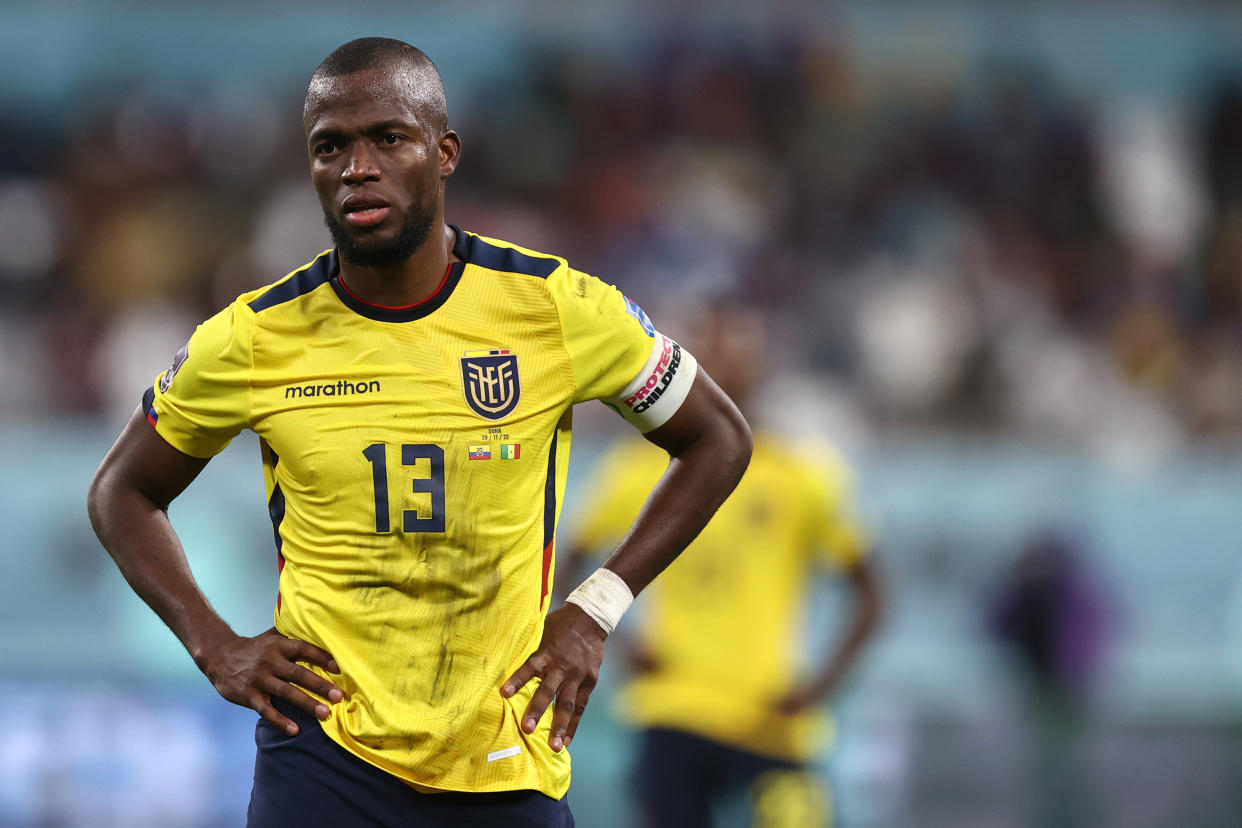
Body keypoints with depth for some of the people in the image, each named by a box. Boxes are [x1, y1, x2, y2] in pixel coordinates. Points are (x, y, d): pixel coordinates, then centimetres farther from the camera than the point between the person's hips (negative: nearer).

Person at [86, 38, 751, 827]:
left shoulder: (555, 309, -6)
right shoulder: (254, 340, -4)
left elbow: (719, 440, 8)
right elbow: (123, 492, 12)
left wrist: (595, 612, 0)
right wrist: (216, 649, -2)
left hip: (509, 760, 1)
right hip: (324, 754, -1)